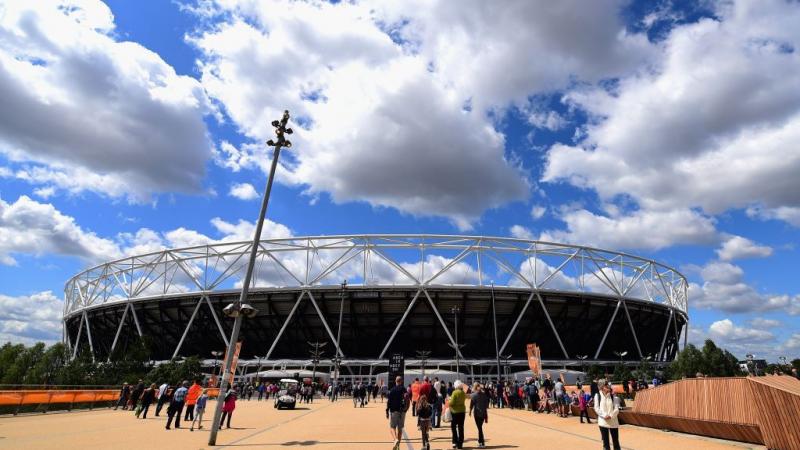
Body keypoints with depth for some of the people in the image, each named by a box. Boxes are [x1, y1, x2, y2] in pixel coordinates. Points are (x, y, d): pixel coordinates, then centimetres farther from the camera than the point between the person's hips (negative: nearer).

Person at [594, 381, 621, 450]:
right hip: (603, 421, -1)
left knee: (615, 441, 8)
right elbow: (596, 408, -5)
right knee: (605, 441, 6)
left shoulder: (613, 396, 2)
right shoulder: (598, 396, -1)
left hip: (613, 421, 1)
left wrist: (610, 416, -17)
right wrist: (604, 415, -17)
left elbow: (616, 408, -3)